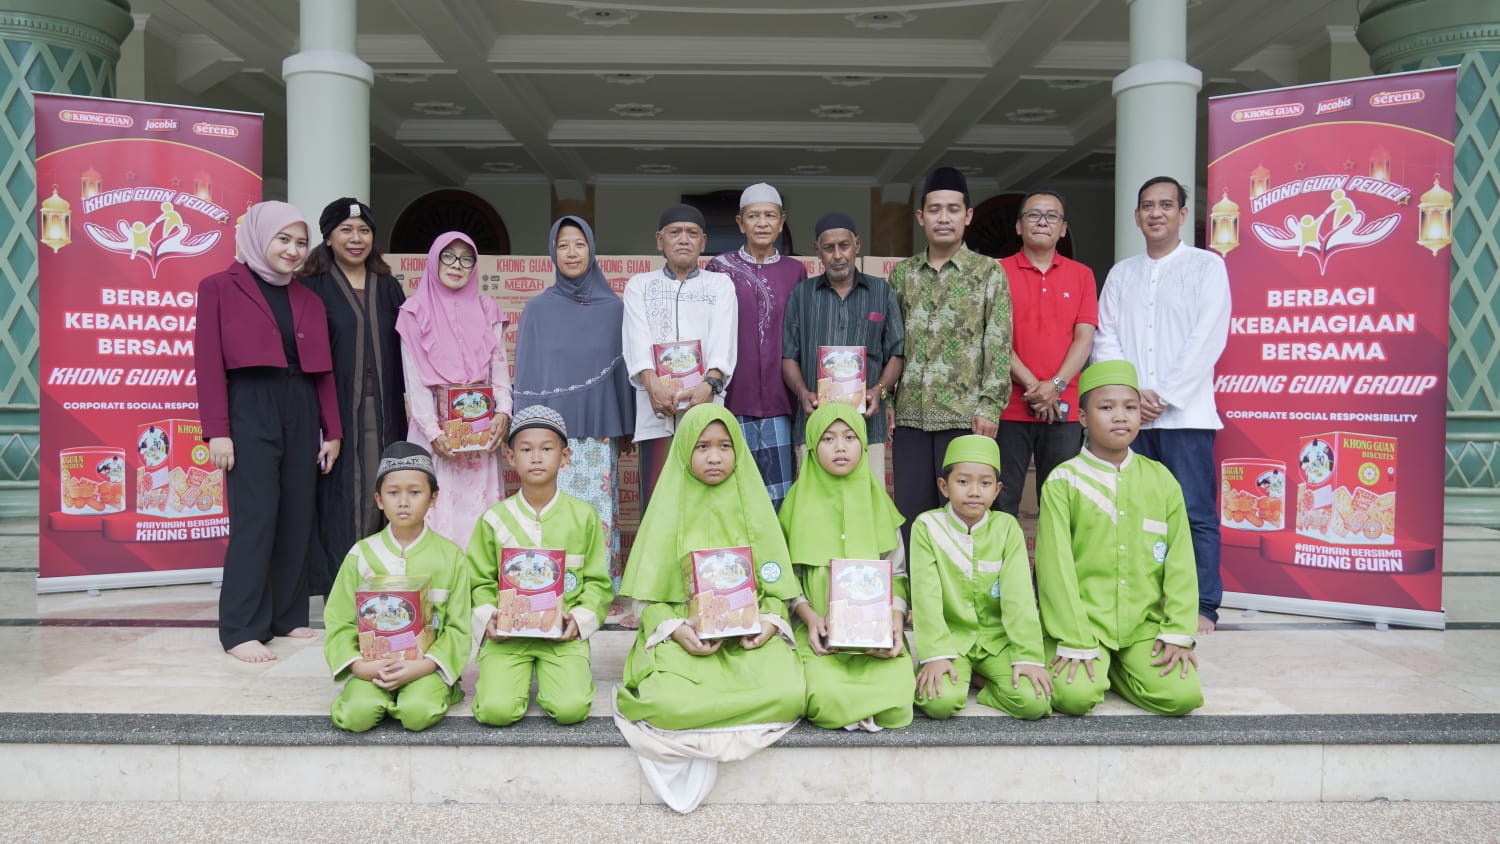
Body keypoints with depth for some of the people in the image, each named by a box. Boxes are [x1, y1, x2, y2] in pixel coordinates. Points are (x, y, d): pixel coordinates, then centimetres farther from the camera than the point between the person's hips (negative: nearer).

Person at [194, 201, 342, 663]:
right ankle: (241, 629, 0)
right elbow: (209, 362, -5)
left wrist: (332, 430, 8)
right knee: (256, 518, -8)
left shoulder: (308, 300, 15)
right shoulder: (220, 288, 1)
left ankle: (288, 615, 15)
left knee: (298, 518, 5)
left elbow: (323, 369, 13)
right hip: (249, 410, -5)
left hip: (300, 412, 5)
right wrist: (217, 431, -11)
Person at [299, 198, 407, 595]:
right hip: (337, 411, -3)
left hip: (383, 413, 4)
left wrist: (409, 409, 9)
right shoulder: (313, 287, 1)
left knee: (380, 500, 5)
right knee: (341, 501, -2)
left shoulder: (388, 287, 14)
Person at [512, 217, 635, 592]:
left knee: (600, 514, 0)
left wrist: (626, 428, 9)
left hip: (599, 429, 1)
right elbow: (526, 374, 6)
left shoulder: (613, 308, 6)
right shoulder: (538, 309, 5)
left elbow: (623, 369, 9)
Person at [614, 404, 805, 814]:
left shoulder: (753, 507, 9)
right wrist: (675, 628, -16)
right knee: (669, 702, -34)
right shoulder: (670, 508, 5)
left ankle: (694, 724, -8)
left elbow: (775, 586, 8)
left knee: (785, 694, -29)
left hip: (749, 634, 2)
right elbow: (651, 593, 2)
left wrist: (770, 621, -13)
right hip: (684, 634, -2)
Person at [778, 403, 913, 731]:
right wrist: (809, 615, -11)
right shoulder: (801, 500, 6)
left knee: (895, 699, -26)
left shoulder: (876, 499, 10)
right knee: (826, 700, -30)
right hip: (820, 631, -1)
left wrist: (896, 616, -9)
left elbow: (897, 572, 10)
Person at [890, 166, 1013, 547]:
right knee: (911, 514, 7)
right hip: (910, 415, 3)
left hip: (965, 414, -3)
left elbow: (998, 344, -4)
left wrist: (989, 406, -11)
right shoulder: (902, 273, 12)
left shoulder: (989, 272, 2)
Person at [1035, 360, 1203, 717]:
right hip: (1083, 622, -3)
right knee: (1075, 696, -25)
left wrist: (1178, 632, -5)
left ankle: (1114, 671, 12)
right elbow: (1056, 567, -9)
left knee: (1183, 695, -16)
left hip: (1144, 624, 3)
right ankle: (1085, 663, 10)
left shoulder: (1161, 479, 5)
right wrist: (1076, 642, -13)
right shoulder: (1063, 482, -5)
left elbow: (1180, 562, 4)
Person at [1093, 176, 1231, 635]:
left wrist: (1164, 396, -10)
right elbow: (1105, 340, 8)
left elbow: (1207, 339, -5)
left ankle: (1202, 608, 5)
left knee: (1196, 514, -2)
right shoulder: (1121, 274, 16)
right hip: (1128, 415, 4)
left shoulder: (1207, 266, 5)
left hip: (1185, 413, -3)